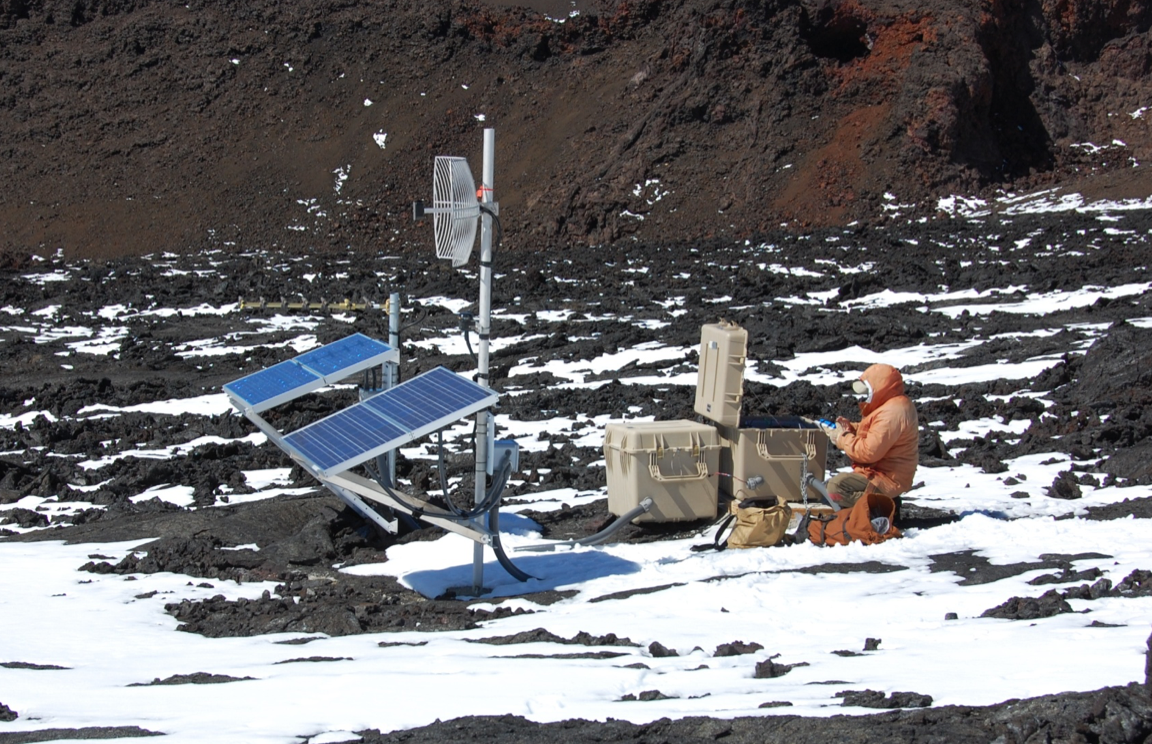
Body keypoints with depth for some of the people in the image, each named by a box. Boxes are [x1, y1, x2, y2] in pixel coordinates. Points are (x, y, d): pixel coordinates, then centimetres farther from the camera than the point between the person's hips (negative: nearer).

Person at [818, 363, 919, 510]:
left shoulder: (891, 414, -24)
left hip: (886, 481, -11)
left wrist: (842, 437, -13)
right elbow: (875, 435, 19)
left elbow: (869, 452, -26)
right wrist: (850, 428, 2)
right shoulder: (896, 405, 10)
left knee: (836, 487, -22)